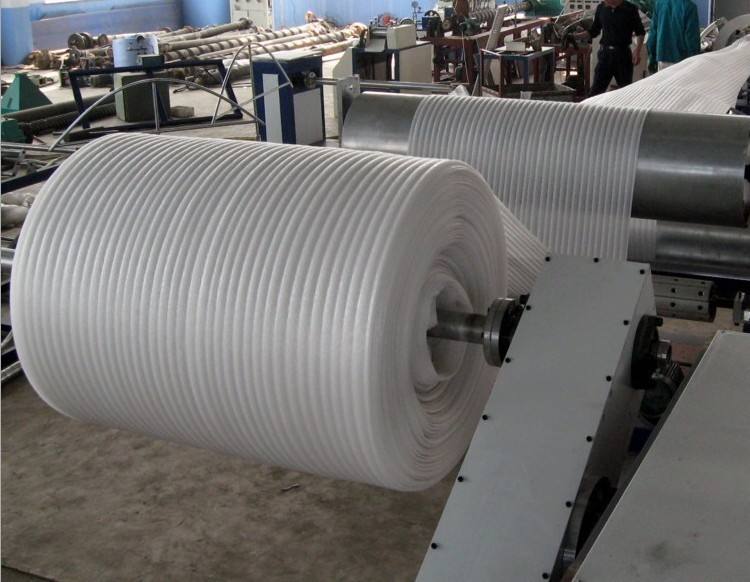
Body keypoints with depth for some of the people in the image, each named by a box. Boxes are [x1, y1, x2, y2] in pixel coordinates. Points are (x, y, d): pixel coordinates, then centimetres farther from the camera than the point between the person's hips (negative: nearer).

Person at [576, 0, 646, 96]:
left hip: (623, 54, -2)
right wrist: (575, 36, -1)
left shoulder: (630, 9, -6)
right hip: (605, 53, 2)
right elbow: (593, 31, 12)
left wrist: (637, 50, -15)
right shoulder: (601, 8, 4)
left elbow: (640, 32, 0)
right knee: (596, 90, -1)